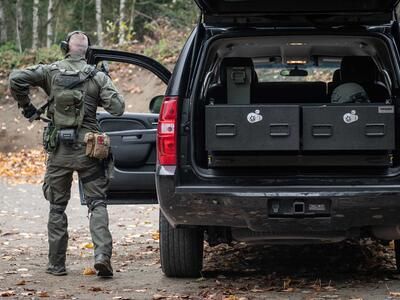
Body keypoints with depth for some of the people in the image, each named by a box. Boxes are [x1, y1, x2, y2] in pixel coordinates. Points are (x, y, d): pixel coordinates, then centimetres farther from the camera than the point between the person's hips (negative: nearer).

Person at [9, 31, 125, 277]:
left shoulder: (51, 71, 0)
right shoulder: (98, 77, -2)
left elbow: (17, 79, -11)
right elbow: (117, 107, -8)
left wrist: (27, 107, 1)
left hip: (59, 149, 1)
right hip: (88, 148, -1)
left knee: (57, 207, 11)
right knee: (97, 203, 4)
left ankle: (57, 264, 13)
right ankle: (102, 254, -14)